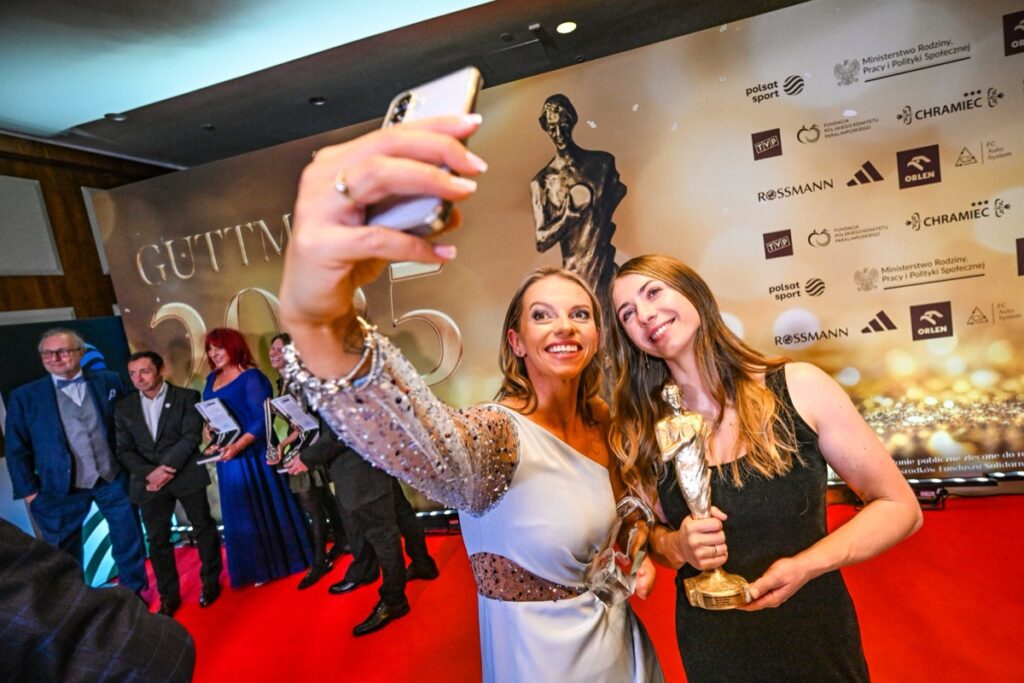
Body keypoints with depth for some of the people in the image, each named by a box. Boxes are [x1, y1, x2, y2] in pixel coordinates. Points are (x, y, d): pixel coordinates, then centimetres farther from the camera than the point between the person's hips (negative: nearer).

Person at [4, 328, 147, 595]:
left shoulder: (108, 381, -1)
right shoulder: (24, 396, -4)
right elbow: (17, 449, -1)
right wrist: (29, 490, -5)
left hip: (113, 479, 1)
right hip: (60, 489, -1)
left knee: (129, 540, 12)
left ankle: (134, 594, 32)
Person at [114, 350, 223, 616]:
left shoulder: (186, 397, -2)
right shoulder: (123, 407, 7)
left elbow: (191, 437, -10)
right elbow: (124, 450, 3)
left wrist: (167, 468, -19)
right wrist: (149, 473, -13)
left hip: (187, 475, -3)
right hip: (149, 480, 3)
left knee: (204, 529, 9)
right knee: (157, 540, 9)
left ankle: (210, 581, 28)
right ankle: (168, 595, 23)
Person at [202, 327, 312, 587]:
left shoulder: (251, 377, -12)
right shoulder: (212, 379, 10)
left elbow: (263, 419, -18)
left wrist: (238, 446, -29)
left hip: (254, 454, -7)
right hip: (227, 457, 7)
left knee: (267, 509, 5)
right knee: (242, 514, 13)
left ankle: (284, 561, 22)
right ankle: (260, 569, 27)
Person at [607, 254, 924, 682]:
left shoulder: (799, 388, -15)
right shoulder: (638, 436, -11)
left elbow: (900, 507, -6)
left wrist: (806, 565, -20)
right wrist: (675, 546, -18)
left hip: (817, 641, -1)